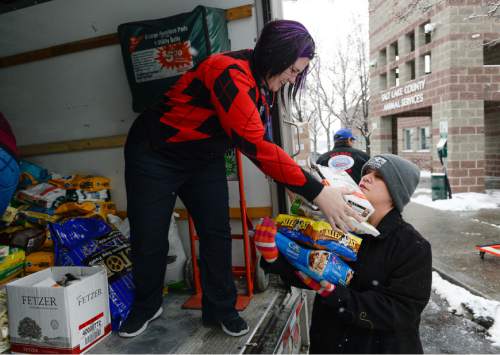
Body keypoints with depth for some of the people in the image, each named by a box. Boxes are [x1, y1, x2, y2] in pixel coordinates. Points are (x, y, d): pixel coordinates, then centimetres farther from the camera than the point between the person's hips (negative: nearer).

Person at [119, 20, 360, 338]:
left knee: (217, 234, 1)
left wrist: (308, 178, -13)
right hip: (154, 154, -7)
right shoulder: (229, 72, -32)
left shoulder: (263, 84, -2)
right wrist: (316, 192, -39)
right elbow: (255, 145, -40)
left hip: (204, 160, 7)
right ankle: (146, 306, 28)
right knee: (149, 239, 3)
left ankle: (220, 308, 19)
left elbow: (261, 142, -3)